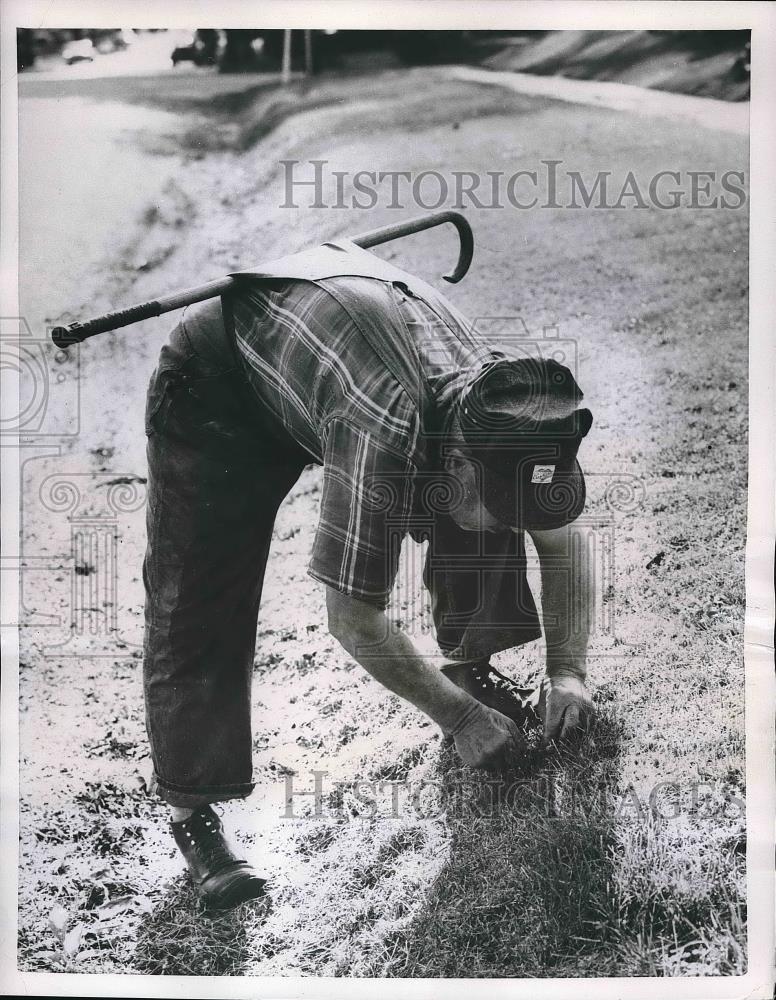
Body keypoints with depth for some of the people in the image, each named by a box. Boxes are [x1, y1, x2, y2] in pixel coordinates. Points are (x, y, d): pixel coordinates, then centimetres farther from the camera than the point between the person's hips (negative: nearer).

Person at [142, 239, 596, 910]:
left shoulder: (508, 413, -24)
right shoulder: (386, 433, -44)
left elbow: (562, 538, -4)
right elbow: (354, 619, -32)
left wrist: (568, 671, -12)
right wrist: (460, 717, -23)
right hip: (217, 374, -6)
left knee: (480, 518, -8)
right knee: (203, 602, -13)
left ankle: (469, 665, 12)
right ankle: (192, 810, -2)